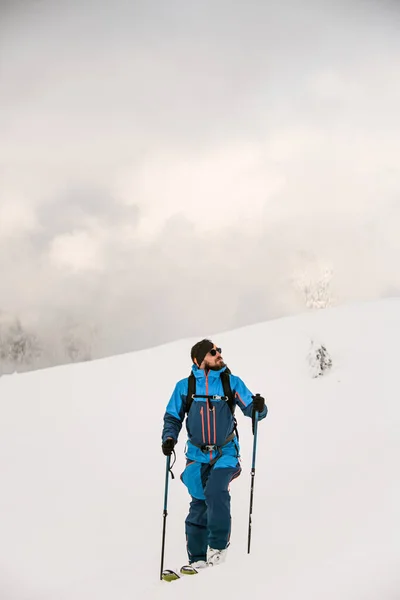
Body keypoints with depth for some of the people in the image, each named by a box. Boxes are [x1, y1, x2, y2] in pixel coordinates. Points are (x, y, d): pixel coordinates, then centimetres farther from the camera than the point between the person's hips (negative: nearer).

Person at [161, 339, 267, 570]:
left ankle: (219, 544, -7)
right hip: (198, 455, 1)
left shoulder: (231, 382, -2)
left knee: (215, 491, -24)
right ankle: (197, 559, 13)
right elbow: (173, 417, 8)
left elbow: (251, 409, -2)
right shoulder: (184, 386, 0)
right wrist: (169, 438, -10)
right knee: (199, 503, 0)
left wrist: (259, 407, -24)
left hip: (225, 453, -1)